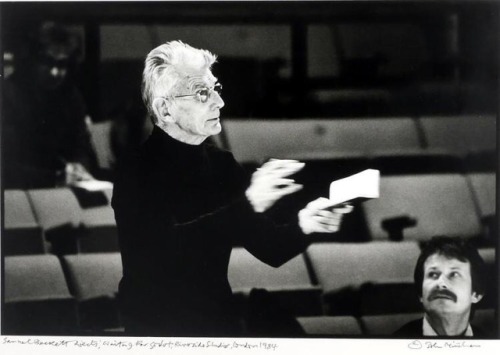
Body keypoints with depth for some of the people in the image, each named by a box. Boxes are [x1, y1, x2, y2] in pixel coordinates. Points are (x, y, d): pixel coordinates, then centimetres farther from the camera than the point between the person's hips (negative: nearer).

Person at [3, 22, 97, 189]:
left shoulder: (70, 95, 8)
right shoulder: (9, 95, -12)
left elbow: (83, 148, 9)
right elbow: (8, 166, -15)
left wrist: (81, 166, -14)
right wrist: (57, 178, -24)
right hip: (19, 192, -5)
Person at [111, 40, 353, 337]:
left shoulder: (222, 164, 6)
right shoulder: (137, 171, -10)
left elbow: (271, 249, 6)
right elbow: (163, 251, -26)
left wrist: (303, 226, -14)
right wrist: (247, 206, -30)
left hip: (220, 323, 5)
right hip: (159, 331, -5)